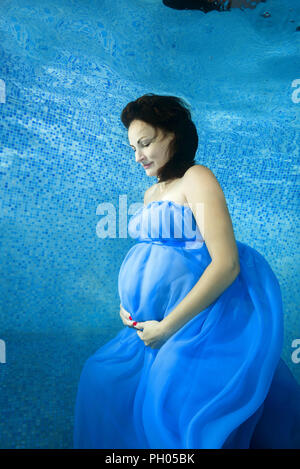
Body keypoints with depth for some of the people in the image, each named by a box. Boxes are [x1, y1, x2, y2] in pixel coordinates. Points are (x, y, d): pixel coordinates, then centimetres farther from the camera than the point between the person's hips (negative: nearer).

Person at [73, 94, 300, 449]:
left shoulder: (196, 178, -10)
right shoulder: (151, 193, 15)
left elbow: (226, 264, -21)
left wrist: (167, 327, -18)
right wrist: (127, 303, 5)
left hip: (192, 322, -8)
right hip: (149, 325, 8)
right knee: (102, 380, 11)